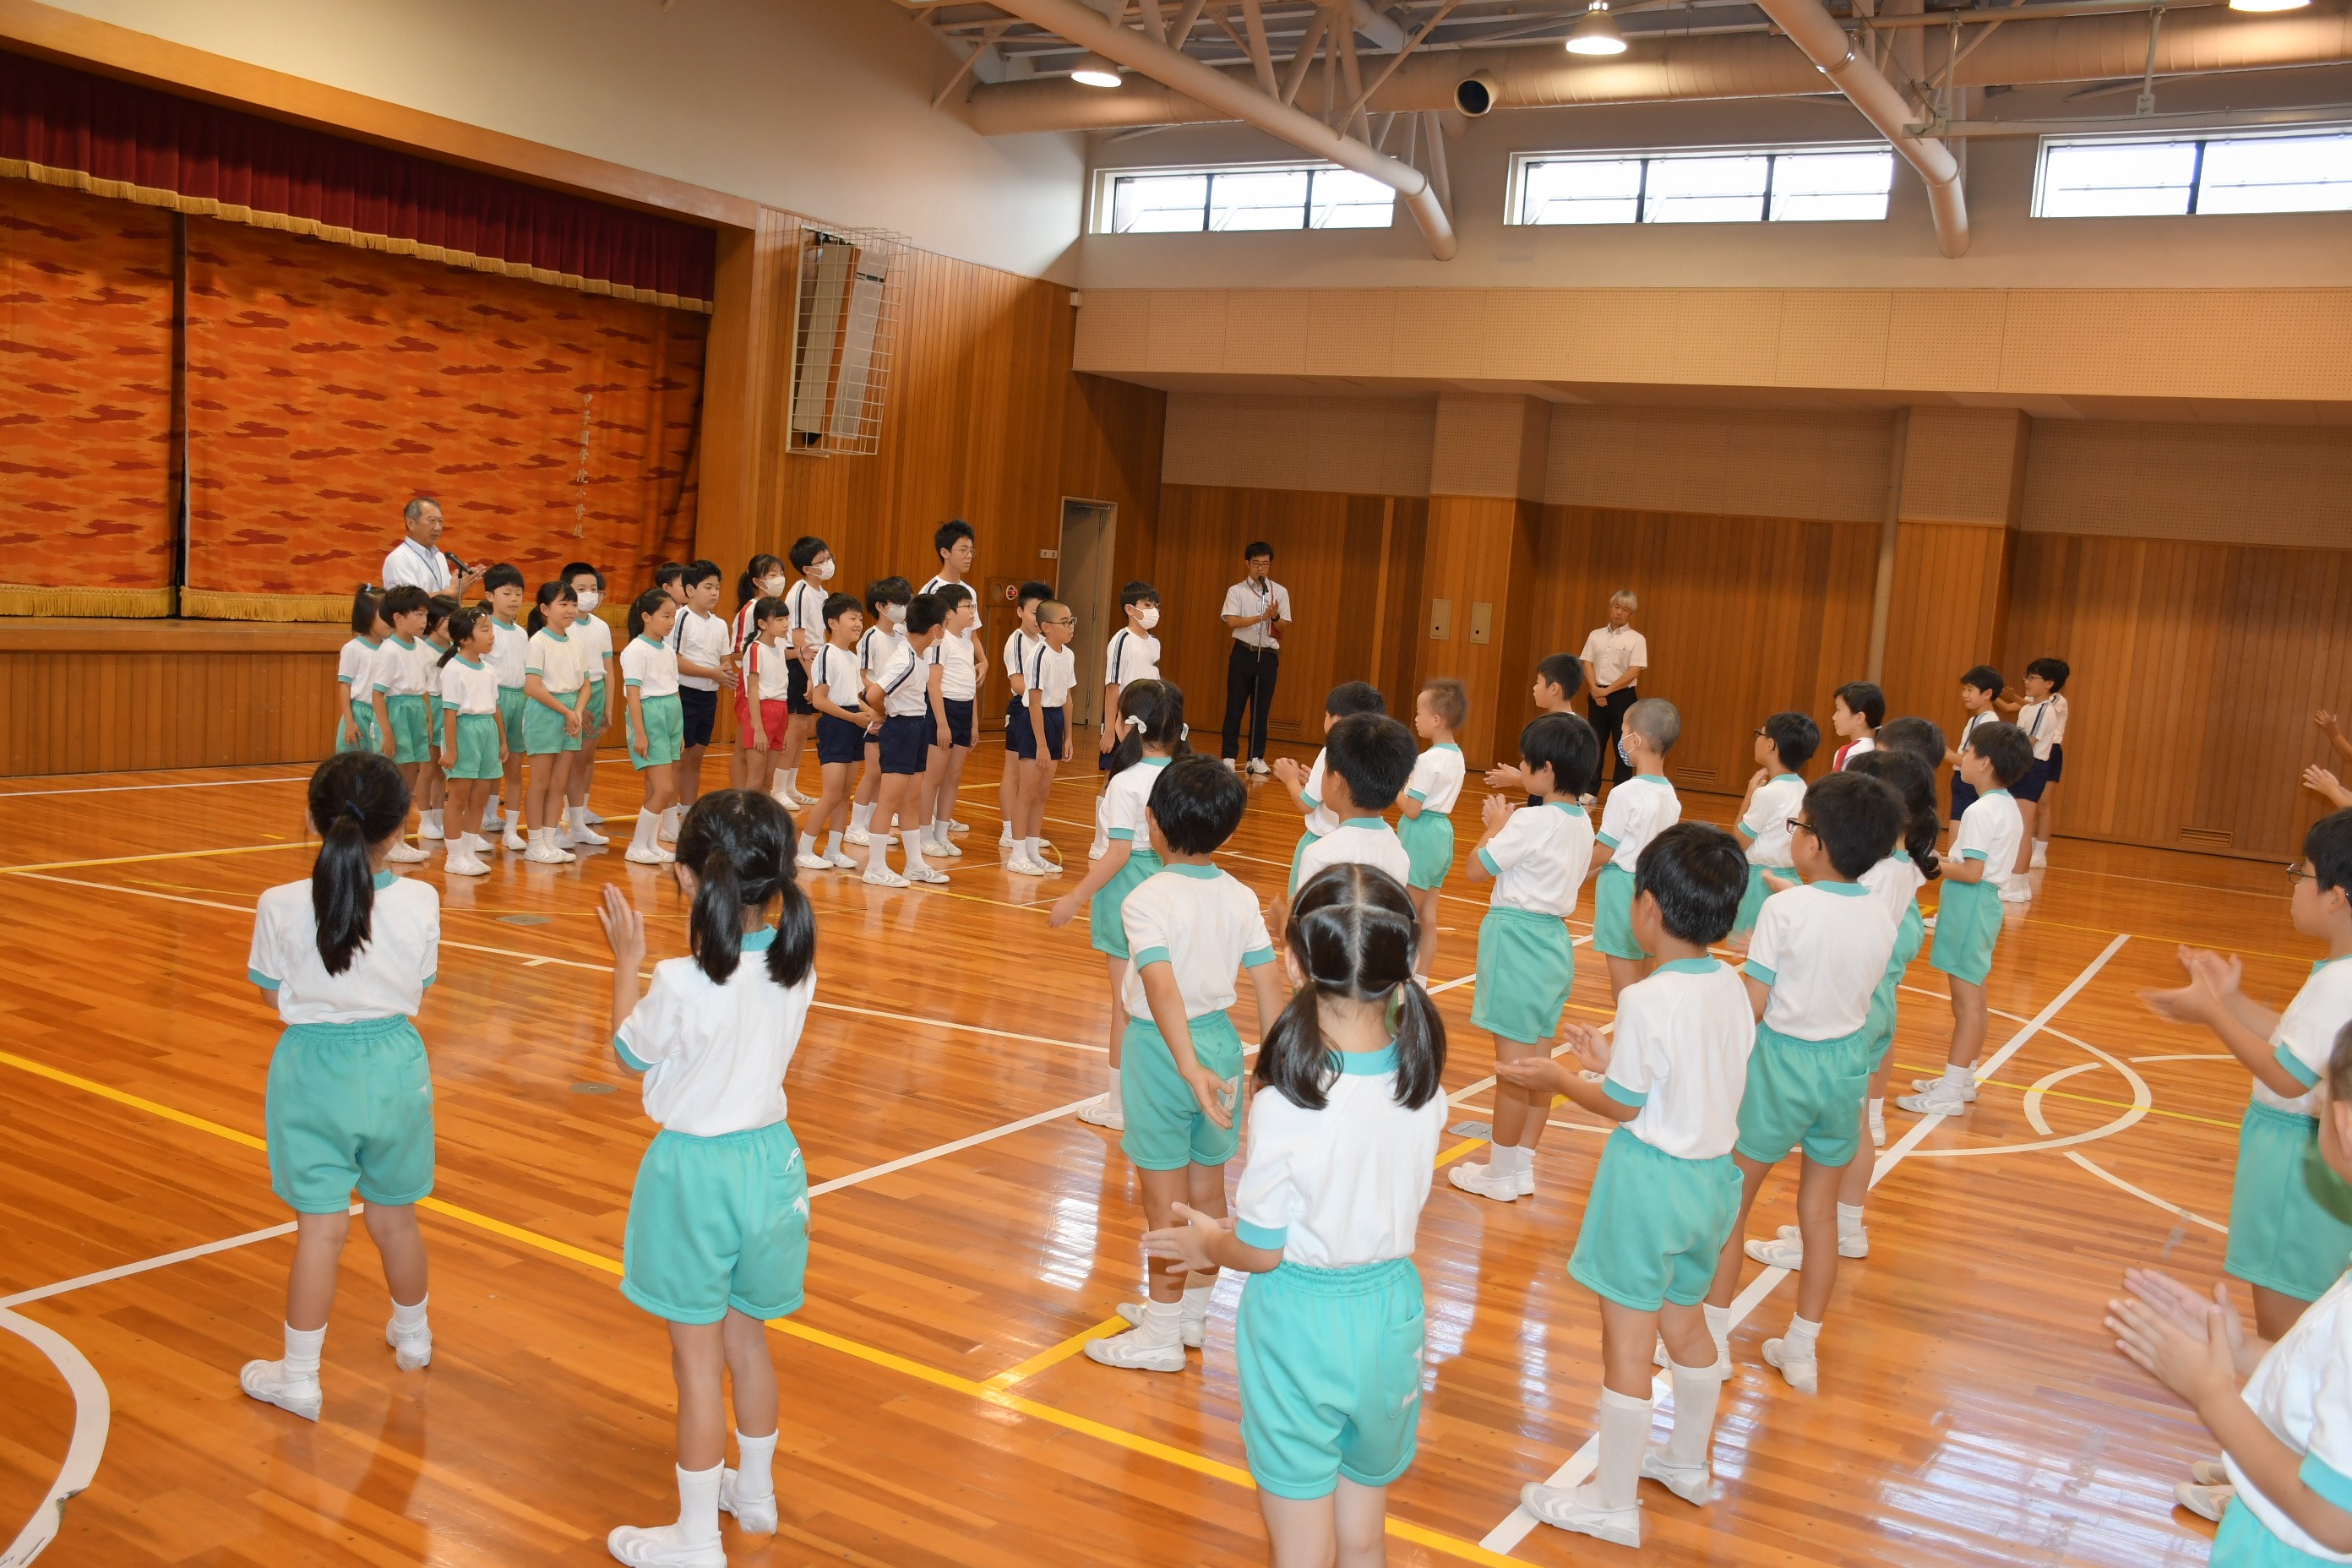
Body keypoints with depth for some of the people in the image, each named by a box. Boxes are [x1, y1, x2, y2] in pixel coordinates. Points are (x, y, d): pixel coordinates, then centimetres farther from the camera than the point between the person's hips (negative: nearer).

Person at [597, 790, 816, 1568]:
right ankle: (755, 1492, 41)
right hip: (770, 1157, 5)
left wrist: (626, 962, 6)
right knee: (746, 1336, 24)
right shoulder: (797, 967, -10)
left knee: (698, 1359, 8)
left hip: (694, 1168, -5)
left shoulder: (681, 984, -24)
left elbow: (631, 1053, -4)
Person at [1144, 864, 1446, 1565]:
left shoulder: (1284, 1108, -26)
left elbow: (1261, 1252, -15)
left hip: (1300, 1322, -4)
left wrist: (1211, 1243, 8)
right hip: (1391, 1310, 5)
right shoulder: (1424, 1087, -11)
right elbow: (1372, 1205, 2)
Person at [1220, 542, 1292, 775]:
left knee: (1262, 709, 6)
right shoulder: (1236, 591, 0)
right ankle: (1228, 756, 6)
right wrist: (1261, 617, -23)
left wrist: (1275, 617, -19)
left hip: (1268, 655, 2)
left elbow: (1283, 626, 4)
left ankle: (1256, 758, 12)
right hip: (1243, 653, -2)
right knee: (1235, 707, 0)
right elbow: (1231, 622, -13)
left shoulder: (1280, 592, 6)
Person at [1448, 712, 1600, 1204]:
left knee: (1513, 1061, 1)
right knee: (1536, 1058, 14)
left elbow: (1477, 868, -12)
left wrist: (1496, 825, 2)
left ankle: (1500, 1174, 12)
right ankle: (1522, 1168, 23)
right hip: (1554, 939, 9)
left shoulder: (1532, 822, -19)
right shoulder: (1582, 823, 6)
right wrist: (1509, 824, 9)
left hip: (1518, 939, -9)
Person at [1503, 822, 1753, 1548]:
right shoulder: (1733, 987, -2)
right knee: (1686, 1324, 26)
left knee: (1626, 1346, 6)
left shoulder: (1647, 1000, -24)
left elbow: (1623, 1105, -15)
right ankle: (1688, 1463, 45)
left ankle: (1615, 1503, 19)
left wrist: (1559, 1079, 1)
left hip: (1651, 1181, -8)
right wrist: (1610, 1058, 13)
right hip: (1711, 1175, 8)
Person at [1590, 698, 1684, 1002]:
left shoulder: (1625, 794, -17)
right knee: (1645, 984, 16)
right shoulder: (1670, 796, 4)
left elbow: (1604, 852, -13)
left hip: (1622, 888, -7)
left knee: (1623, 989, -1)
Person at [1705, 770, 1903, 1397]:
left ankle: (1714, 1335, 20)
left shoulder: (1785, 910, -19)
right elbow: (1859, 991, 1)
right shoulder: (1881, 917, -4)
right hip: (1846, 1062, 5)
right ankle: (1803, 1349, 25)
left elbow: (1753, 1006, -17)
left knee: (1732, 1199, 12)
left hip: (1782, 1061, -5)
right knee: (1820, 1209, 15)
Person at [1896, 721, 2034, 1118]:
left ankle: (1950, 1093, 0)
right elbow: (1983, 862, 12)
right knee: (1972, 999, 17)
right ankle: (1962, 1078, 28)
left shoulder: (1981, 811, -19)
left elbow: (1971, 872, -22)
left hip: (1969, 903, -10)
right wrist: (1947, 860, 10)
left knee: (1967, 1000, -5)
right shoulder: (2008, 807, 10)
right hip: (1985, 901, 10)